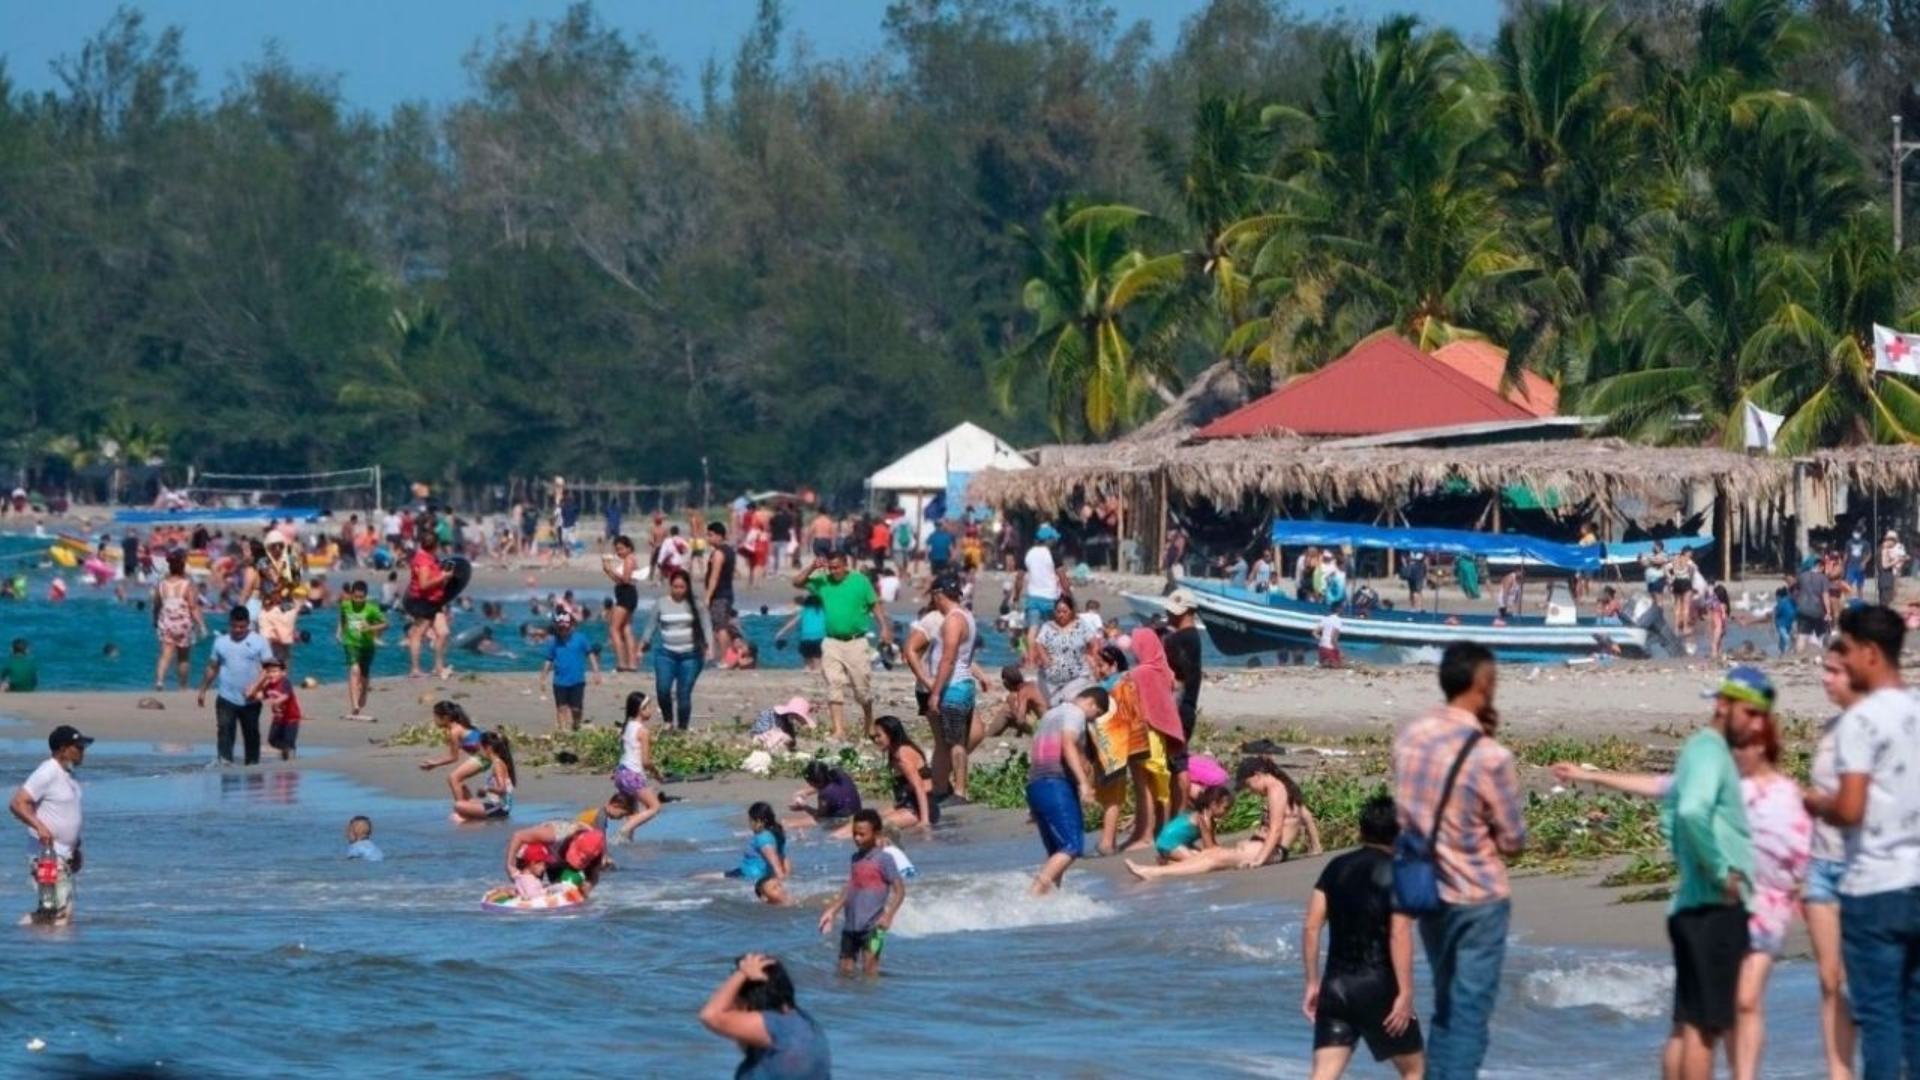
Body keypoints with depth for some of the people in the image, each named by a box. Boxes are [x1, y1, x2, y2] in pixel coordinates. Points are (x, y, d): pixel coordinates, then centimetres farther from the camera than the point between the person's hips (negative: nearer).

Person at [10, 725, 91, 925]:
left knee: (65, 914, 11)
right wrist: (38, 825, -34)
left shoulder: (68, 775, 14)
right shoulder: (47, 774, -14)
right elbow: (17, 803, -21)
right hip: (49, 852, -10)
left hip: (64, 855, 10)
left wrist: (76, 849, 23)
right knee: (57, 911, -14)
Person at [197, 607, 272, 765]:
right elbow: (212, 668, 14)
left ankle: (253, 762, 20)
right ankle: (225, 759, -21)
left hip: (250, 700, -1)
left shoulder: (259, 642, -2)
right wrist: (203, 690, 12)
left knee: (251, 733, 9)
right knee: (225, 730, -14)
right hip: (226, 699, 1)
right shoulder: (221, 642, 7)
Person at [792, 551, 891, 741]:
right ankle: (839, 730, -5)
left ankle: (870, 726, 27)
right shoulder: (822, 582, 5)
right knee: (834, 687, -5)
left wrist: (885, 627, -6)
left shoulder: (860, 581, -1)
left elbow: (875, 605, 3)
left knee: (862, 688, 5)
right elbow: (797, 582, 7)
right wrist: (812, 567, -7)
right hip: (832, 643, 2)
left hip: (856, 642, -2)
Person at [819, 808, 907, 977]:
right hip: (851, 925, 7)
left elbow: (899, 890, -9)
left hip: (872, 925, -7)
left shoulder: (882, 860, -7)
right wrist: (832, 911, 21)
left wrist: (888, 914, -21)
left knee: (869, 967, -12)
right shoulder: (856, 858, 13)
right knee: (845, 969, 10)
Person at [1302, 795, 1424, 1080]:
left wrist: (1313, 983, 13)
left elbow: (1311, 928, 7)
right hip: (1378, 986, -4)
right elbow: (1399, 935, -15)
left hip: (1336, 985, 4)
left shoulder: (1336, 868, 10)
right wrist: (1406, 992, -15)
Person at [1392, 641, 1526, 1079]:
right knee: (1469, 1014, 0)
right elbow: (1513, 840, -11)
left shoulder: (1409, 738, -2)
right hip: (1478, 898, -6)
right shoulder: (1490, 757, -21)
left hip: (1427, 893, 6)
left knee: (1445, 1008, 19)